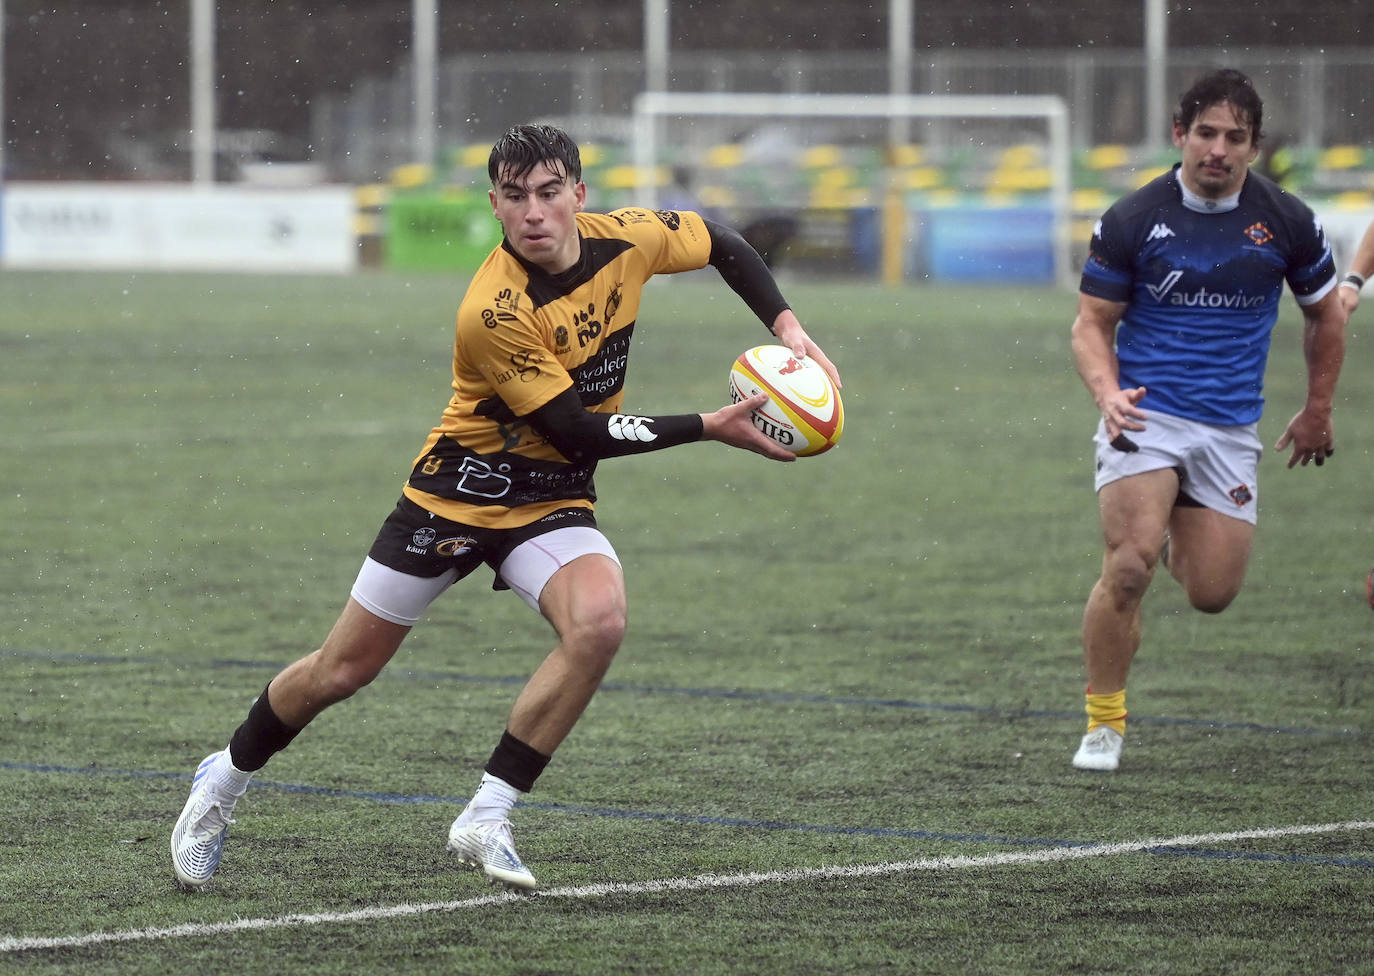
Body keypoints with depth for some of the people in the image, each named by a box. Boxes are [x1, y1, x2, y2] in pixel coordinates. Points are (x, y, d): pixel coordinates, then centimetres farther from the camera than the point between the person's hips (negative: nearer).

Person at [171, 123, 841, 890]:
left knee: (599, 622, -28)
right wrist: (710, 428, -25)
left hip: (553, 502, 4)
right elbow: (577, 431, -25)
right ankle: (225, 781, 35)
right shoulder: (494, 314, -30)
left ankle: (487, 820, -17)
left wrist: (788, 326, -2)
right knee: (341, 672, 5)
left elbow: (723, 244, 10)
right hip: (459, 492, -4)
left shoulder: (627, 239, -13)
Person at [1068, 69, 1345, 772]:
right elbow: (1092, 325, 1)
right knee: (1127, 567, -22)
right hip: (1145, 415, -2)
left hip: (1231, 427, 2)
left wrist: (1318, 411, 19)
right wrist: (1107, 392, -18)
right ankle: (1104, 722, -5)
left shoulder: (1285, 223, -1)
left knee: (1212, 593, 1)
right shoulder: (1132, 220, -6)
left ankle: (1177, 532, 39)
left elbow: (1325, 313, 15)